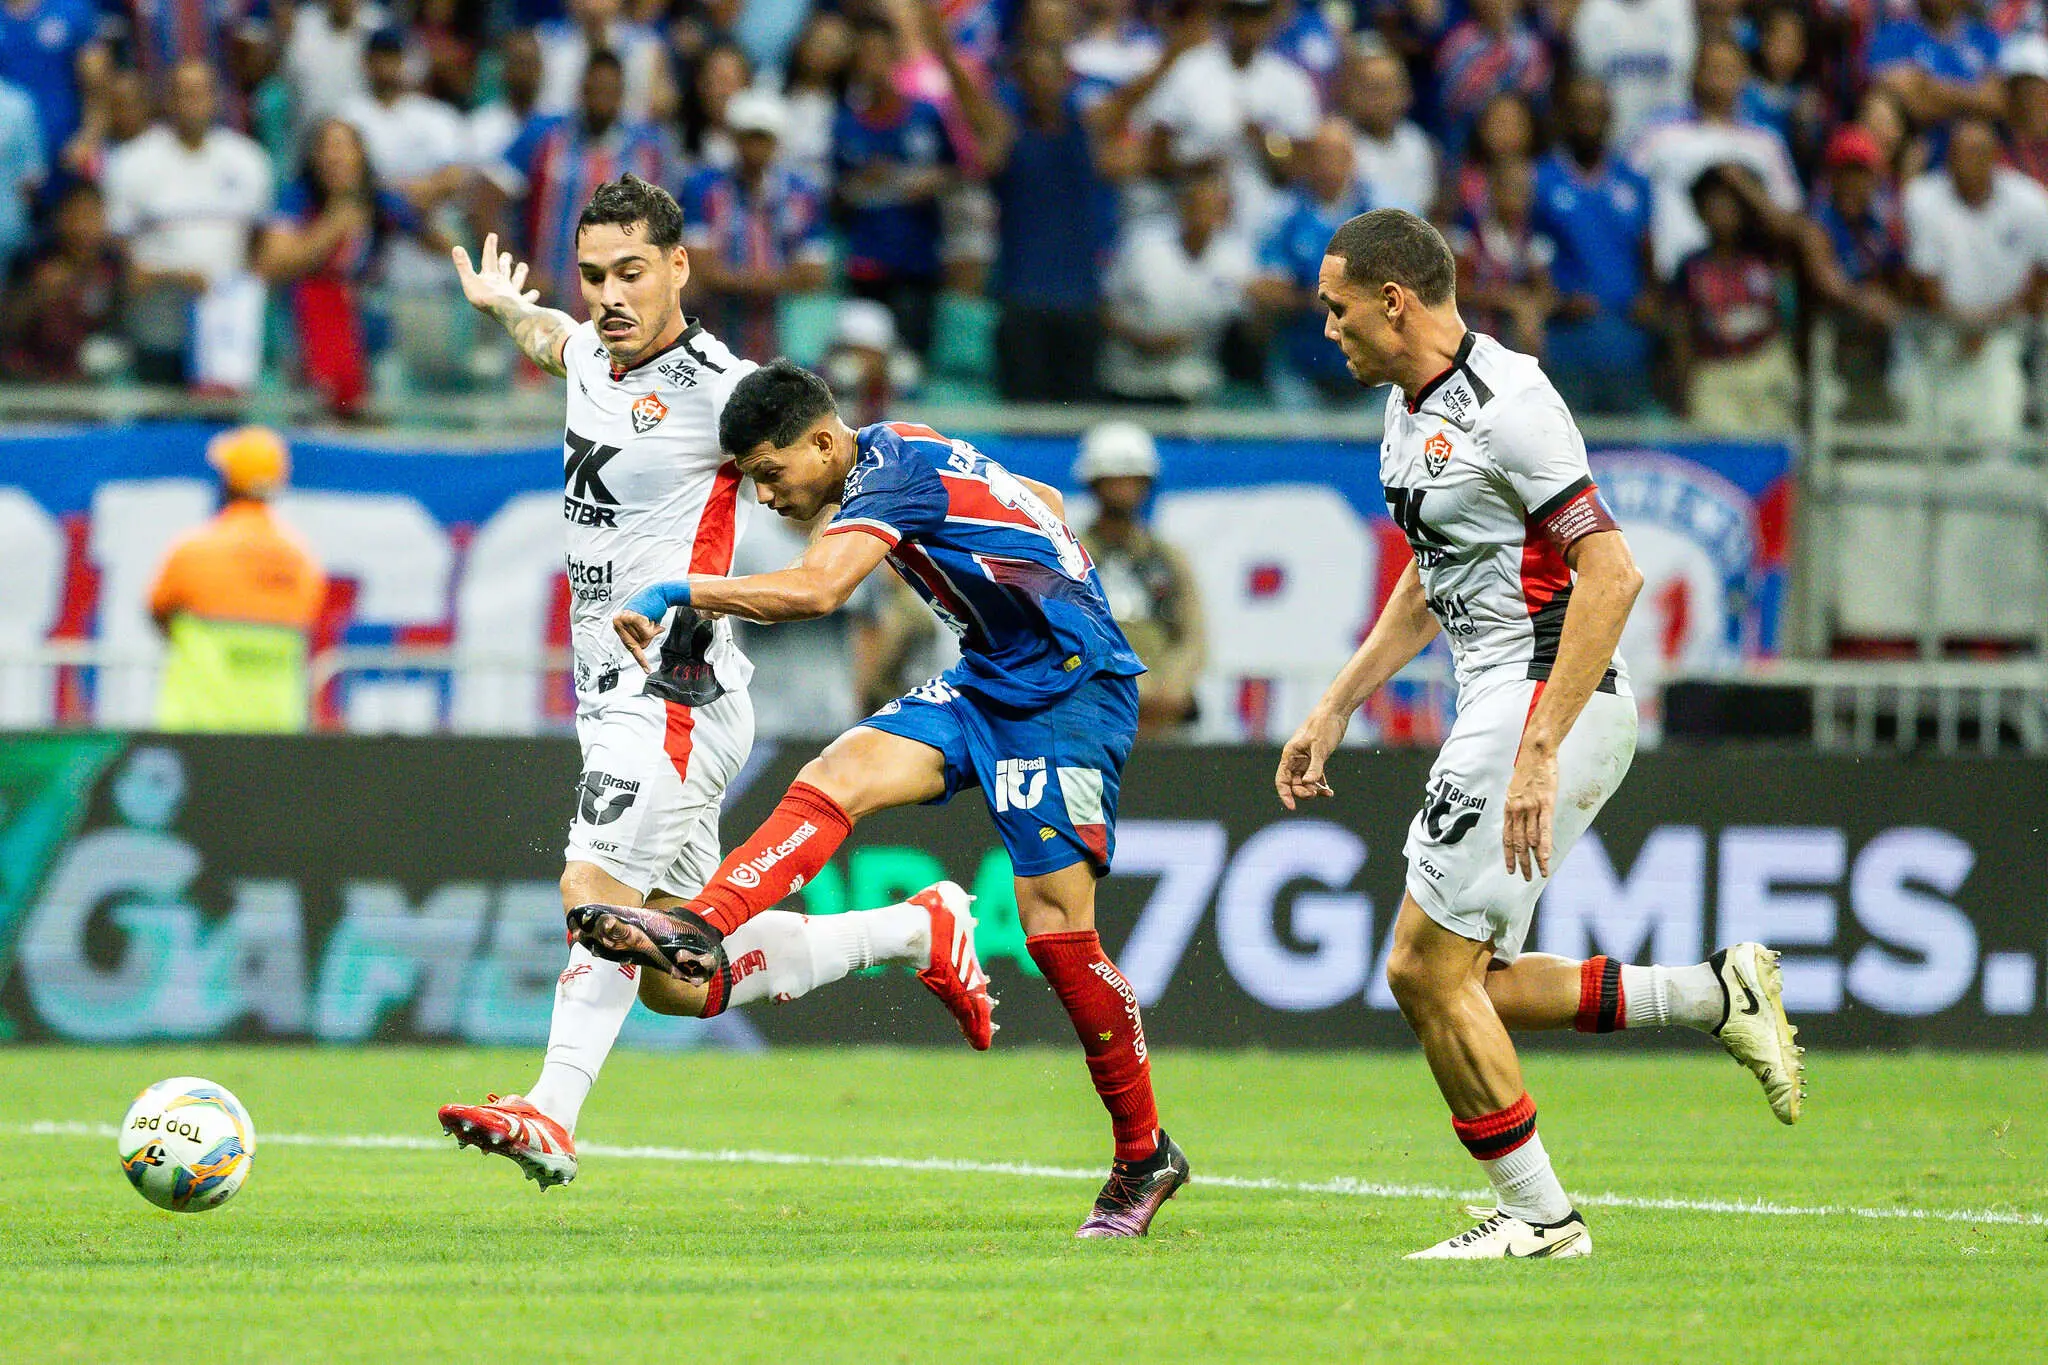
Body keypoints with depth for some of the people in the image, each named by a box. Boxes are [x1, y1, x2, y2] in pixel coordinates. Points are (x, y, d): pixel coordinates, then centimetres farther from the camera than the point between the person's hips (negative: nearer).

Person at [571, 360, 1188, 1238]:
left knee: (1055, 925, -13)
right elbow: (1044, 504, 25)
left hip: (1070, 690, -9)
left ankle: (1145, 1156, -1)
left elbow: (816, 590, -35)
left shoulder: (893, 470, -19)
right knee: (839, 774, -15)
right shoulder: (898, 456, 10)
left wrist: (674, 595, -32)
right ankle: (703, 931, -34)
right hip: (988, 681, 9)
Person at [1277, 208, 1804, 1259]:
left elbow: (1612, 575, -23)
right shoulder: (1409, 406, 13)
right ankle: (1716, 995, 13)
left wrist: (1540, 752, -28)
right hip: (1503, 705, 10)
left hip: (1549, 697, -10)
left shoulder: (1504, 402, -17)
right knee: (1465, 983, 9)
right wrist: (1333, 711, 25)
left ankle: (1536, 1215, 2)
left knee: (1429, 969, -7)